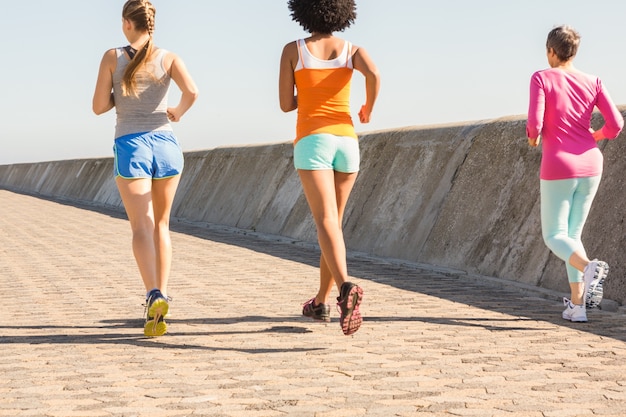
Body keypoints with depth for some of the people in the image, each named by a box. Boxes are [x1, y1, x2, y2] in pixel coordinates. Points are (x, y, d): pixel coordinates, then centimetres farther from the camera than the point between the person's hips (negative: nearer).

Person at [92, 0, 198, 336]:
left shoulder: (112, 57, 0)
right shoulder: (169, 58, 3)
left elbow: (99, 106, 0)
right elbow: (191, 92, -13)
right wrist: (178, 112, 7)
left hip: (130, 145, -2)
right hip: (165, 144, 2)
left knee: (141, 228, -7)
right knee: (161, 225, 17)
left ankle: (154, 295, -28)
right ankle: (161, 293, 15)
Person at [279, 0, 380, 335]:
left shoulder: (292, 50, 5)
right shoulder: (352, 49, 8)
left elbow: (286, 104, 3)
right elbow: (373, 74, -15)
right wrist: (368, 108, 5)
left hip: (312, 142, -3)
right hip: (346, 142, 3)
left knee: (326, 223, -17)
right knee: (334, 221, 19)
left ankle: (346, 288, -43)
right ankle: (322, 302, 25)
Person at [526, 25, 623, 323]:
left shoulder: (541, 79, -6)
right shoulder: (593, 83, 5)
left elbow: (535, 123, -16)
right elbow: (616, 125, -3)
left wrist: (533, 137, 9)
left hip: (558, 169, -4)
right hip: (590, 167, 5)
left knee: (555, 237, 6)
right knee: (572, 234, 19)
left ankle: (589, 268, -28)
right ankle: (577, 305, 10)